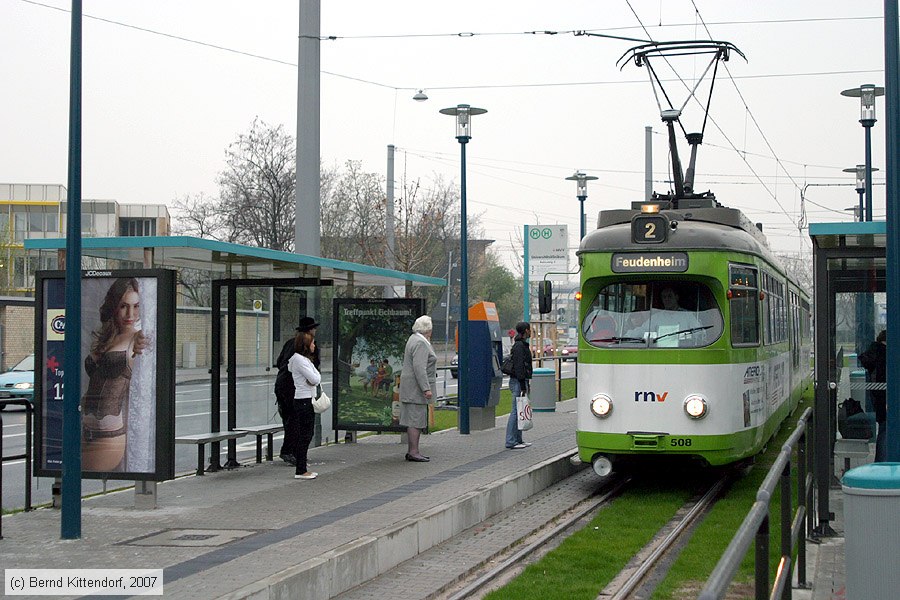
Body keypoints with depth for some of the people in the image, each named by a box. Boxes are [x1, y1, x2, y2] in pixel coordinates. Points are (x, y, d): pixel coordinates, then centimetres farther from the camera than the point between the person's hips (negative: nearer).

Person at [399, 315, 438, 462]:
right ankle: (413, 452, -9)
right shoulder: (421, 344, -17)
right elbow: (419, 368, -25)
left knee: (415, 419, 12)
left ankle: (411, 451, 14)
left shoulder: (414, 339, 15)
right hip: (417, 386, -10)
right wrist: (426, 389, -26)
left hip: (413, 388, 10)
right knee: (416, 419, -9)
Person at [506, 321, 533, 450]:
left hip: (522, 382, 11)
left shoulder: (523, 345, 17)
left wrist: (527, 384, 25)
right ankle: (511, 442, -8)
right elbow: (519, 367, -20)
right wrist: (522, 386, -21)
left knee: (520, 411, 13)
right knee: (516, 411, -9)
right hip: (518, 382, -11)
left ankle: (518, 440, 19)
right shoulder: (519, 346, -16)